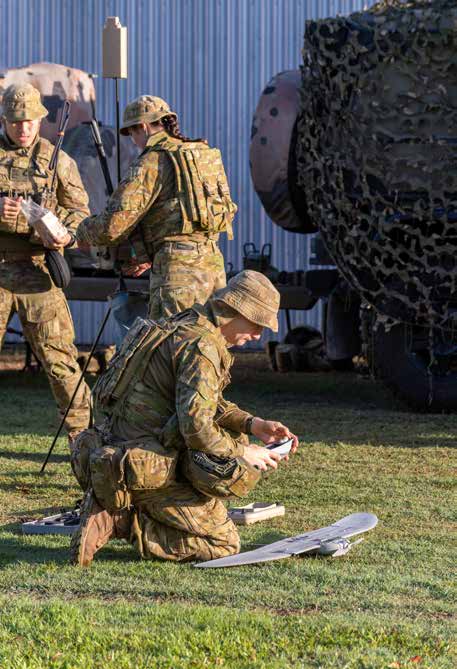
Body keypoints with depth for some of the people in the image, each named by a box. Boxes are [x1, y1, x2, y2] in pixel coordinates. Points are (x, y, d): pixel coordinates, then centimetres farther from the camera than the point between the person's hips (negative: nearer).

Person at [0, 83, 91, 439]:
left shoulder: (57, 160, 7)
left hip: (38, 272, -1)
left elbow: (80, 209, 9)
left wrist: (65, 235, -13)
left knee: (59, 357, -4)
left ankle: (83, 434, 2)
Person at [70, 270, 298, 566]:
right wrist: (243, 453, -11)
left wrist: (254, 425, 12)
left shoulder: (185, 327, 14)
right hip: (149, 469, -10)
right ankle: (121, 520, -9)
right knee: (224, 544, -4)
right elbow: (196, 427, -26)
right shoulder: (201, 347, -19)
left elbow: (204, 403, 24)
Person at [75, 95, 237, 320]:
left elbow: (114, 223, -9)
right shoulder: (204, 153, 17)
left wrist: (85, 233, 11)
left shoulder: (152, 161, -6)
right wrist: (151, 254, 25)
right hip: (213, 261, 8)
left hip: (179, 267, -8)